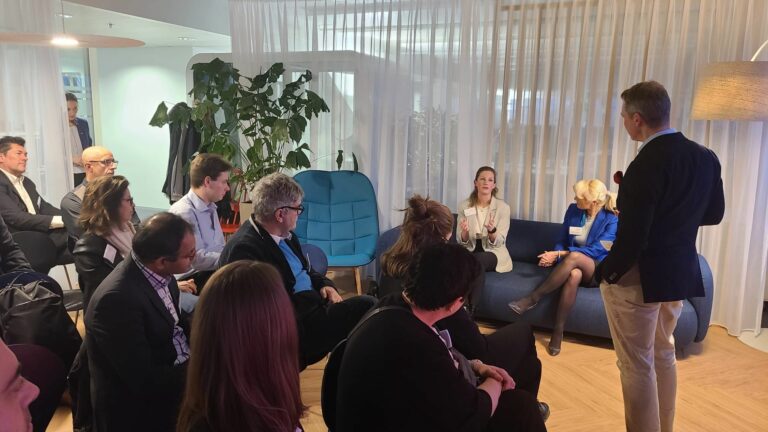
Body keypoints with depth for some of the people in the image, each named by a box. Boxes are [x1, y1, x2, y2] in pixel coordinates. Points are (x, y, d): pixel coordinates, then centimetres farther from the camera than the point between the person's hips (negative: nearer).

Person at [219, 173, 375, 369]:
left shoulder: (284, 235, 9)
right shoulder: (244, 249, -19)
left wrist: (325, 285, 3)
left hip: (314, 302, 9)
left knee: (367, 304, -7)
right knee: (365, 306, -19)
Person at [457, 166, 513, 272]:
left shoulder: (503, 207, -6)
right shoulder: (464, 205, 0)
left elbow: (498, 242, -9)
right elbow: (462, 241, -1)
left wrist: (492, 231, -30)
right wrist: (465, 232, -23)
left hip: (494, 253, 0)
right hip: (470, 251, 1)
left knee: (479, 258, -35)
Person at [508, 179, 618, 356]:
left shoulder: (612, 219, -10)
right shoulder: (573, 210, 4)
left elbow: (596, 250, -18)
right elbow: (562, 241, 10)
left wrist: (559, 254, -23)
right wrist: (554, 257, -12)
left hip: (599, 271, -3)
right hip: (575, 266, 3)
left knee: (574, 257, -38)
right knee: (574, 275, -38)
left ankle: (532, 298, -31)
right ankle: (558, 332, -34)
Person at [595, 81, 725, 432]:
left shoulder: (645, 165, -24)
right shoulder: (706, 157, 0)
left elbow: (631, 238, -24)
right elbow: (714, 214, 12)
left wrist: (603, 272, -9)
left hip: (638, 277, -8)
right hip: (681, 271, 8)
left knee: (637, 365, 6)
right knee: (663, 355, 24)